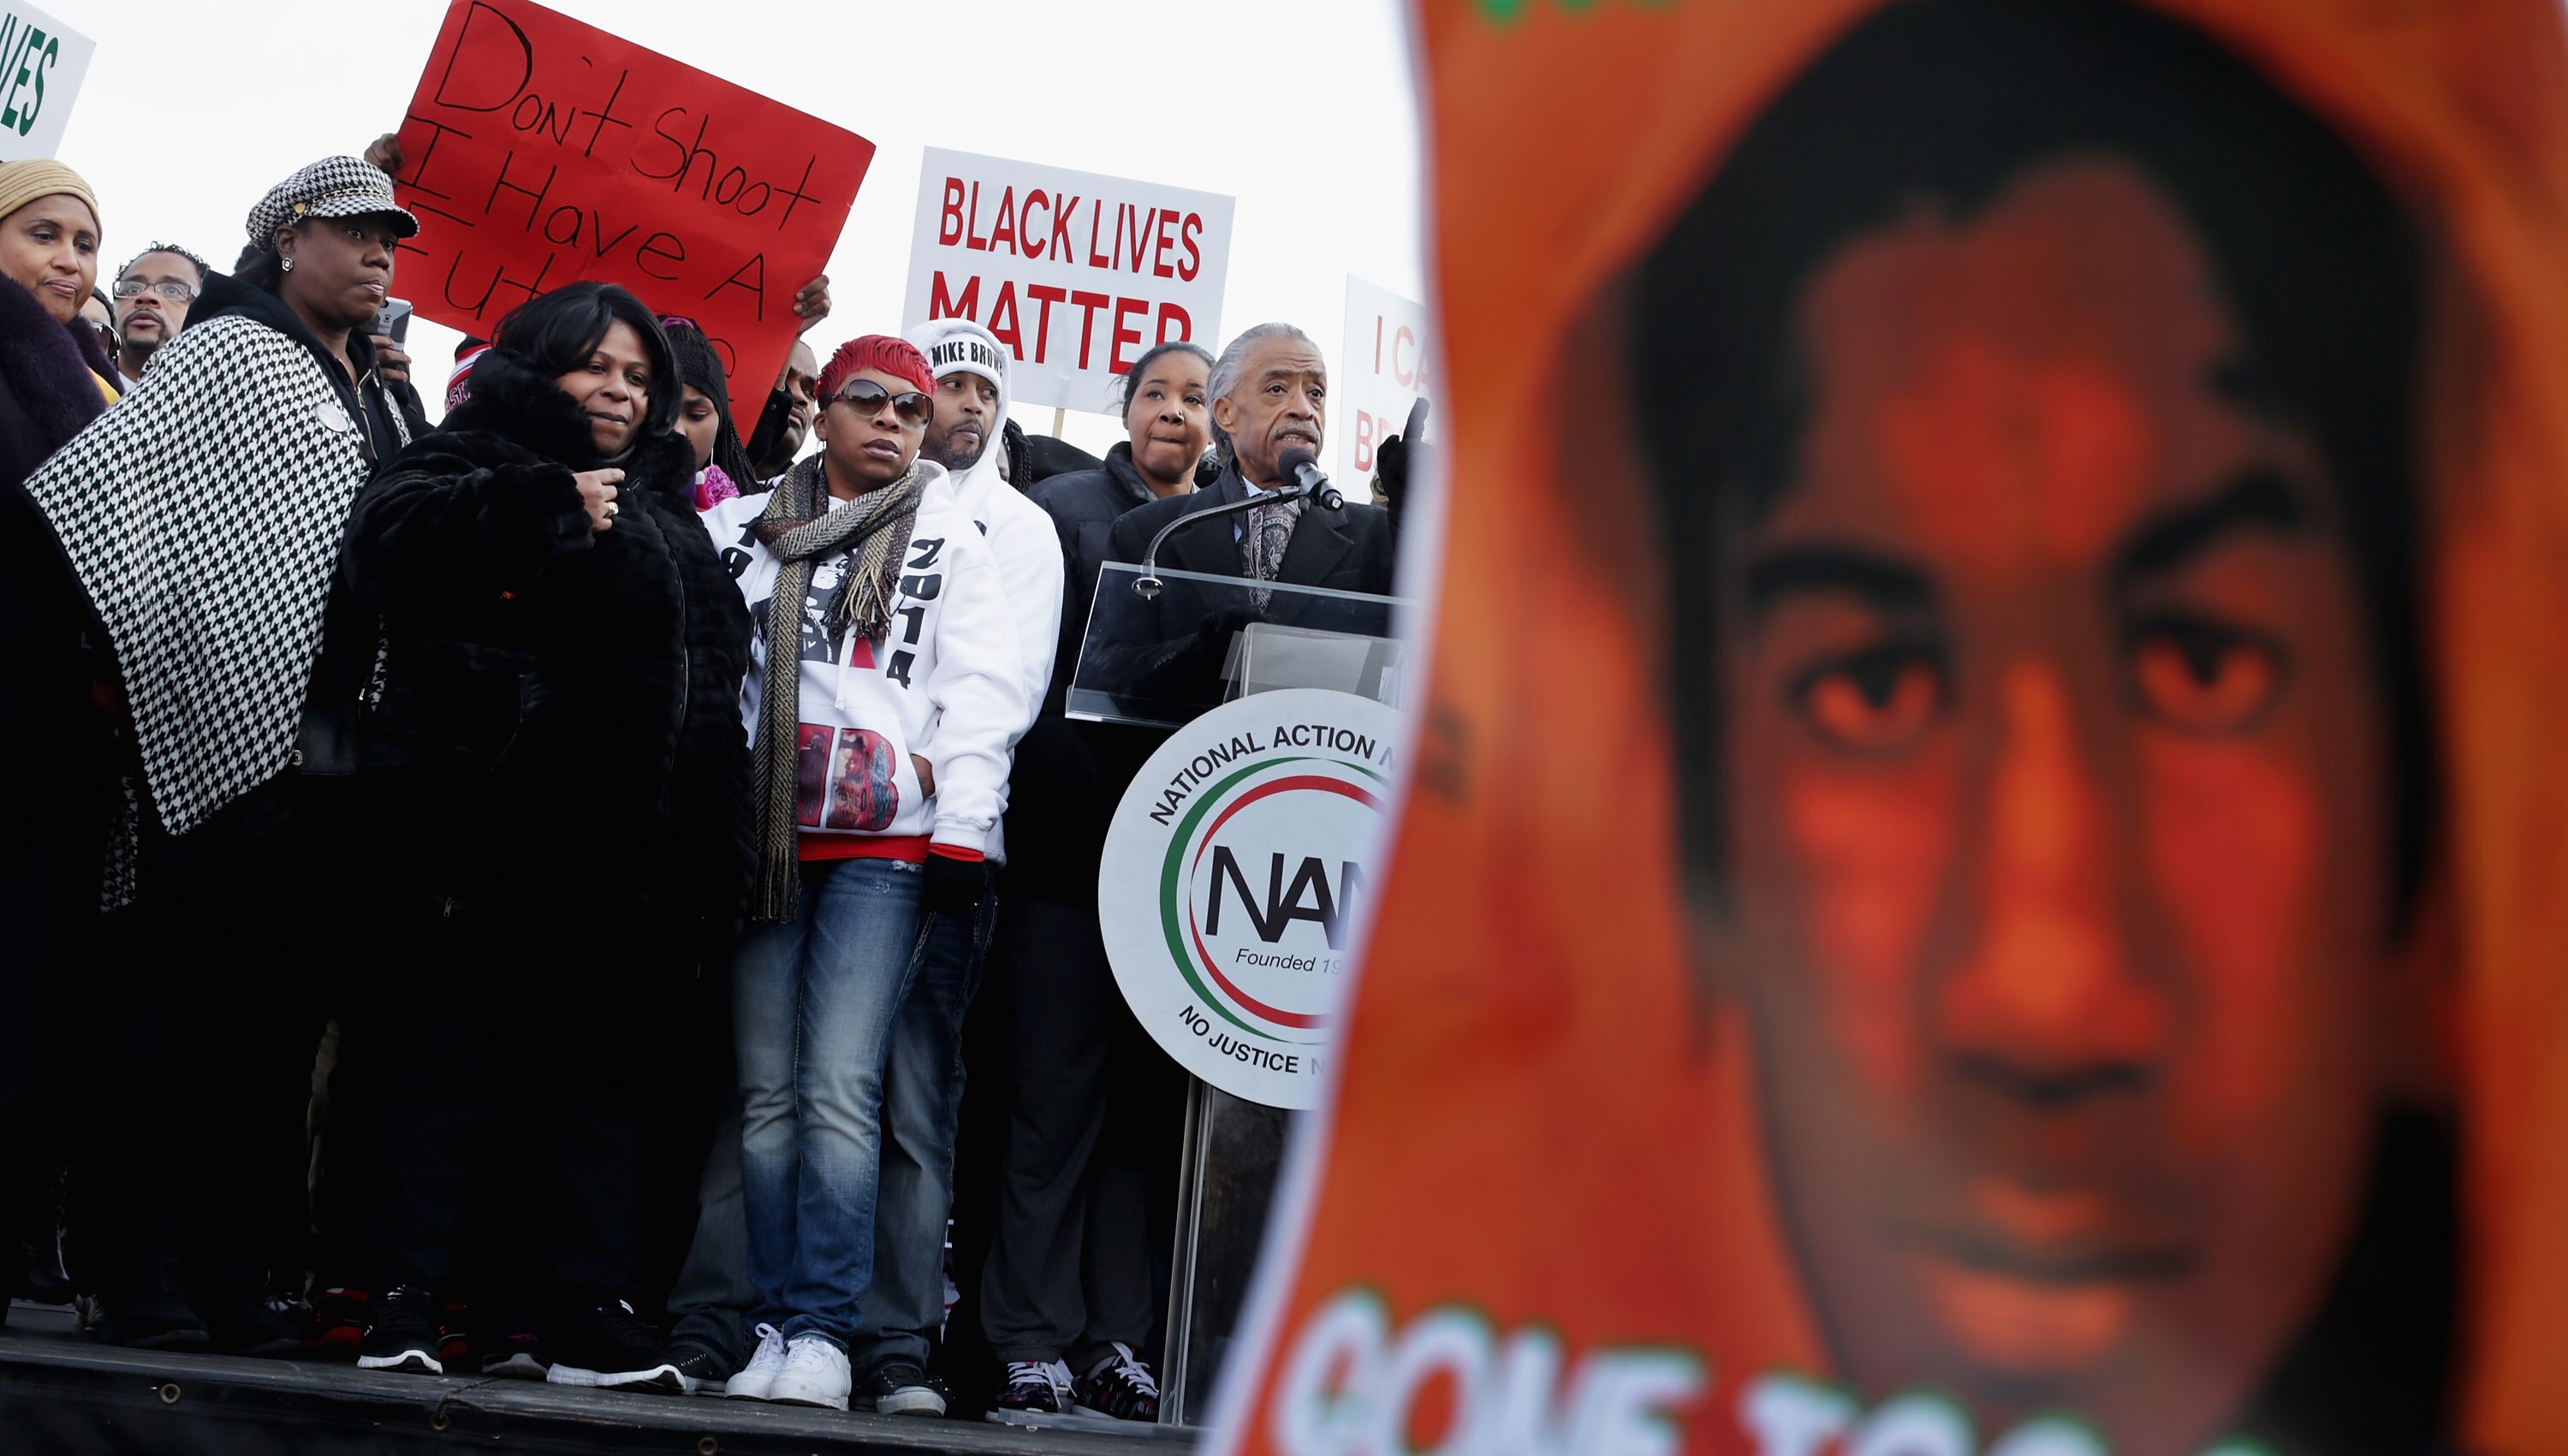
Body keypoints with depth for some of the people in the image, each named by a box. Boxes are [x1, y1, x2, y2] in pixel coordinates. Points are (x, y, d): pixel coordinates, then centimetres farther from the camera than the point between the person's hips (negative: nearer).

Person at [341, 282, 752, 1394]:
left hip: (634, 864, 7)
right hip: (501, 839, -7)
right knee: (456, 1061, -4)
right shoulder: (485, 457, 4)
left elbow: (715, 661, 28)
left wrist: (710, 872, 20)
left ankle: (583, 1305, 9)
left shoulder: (665, 507, 25)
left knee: (604, 1077, 7)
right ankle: (405, 1298, -2)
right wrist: (545, 504, -22)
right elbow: (393, 534, -18)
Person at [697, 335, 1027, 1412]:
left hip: (885, 845, -2)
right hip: (759, 835, 2)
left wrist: (962, 832, -6)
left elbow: (980, 691, 4)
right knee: (767, 1090, 1)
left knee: (839, 1089, -12)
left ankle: (823, 1329, -11)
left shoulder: (951, 543, 11)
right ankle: (771, 1323, 4)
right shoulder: (745, 531, 16)